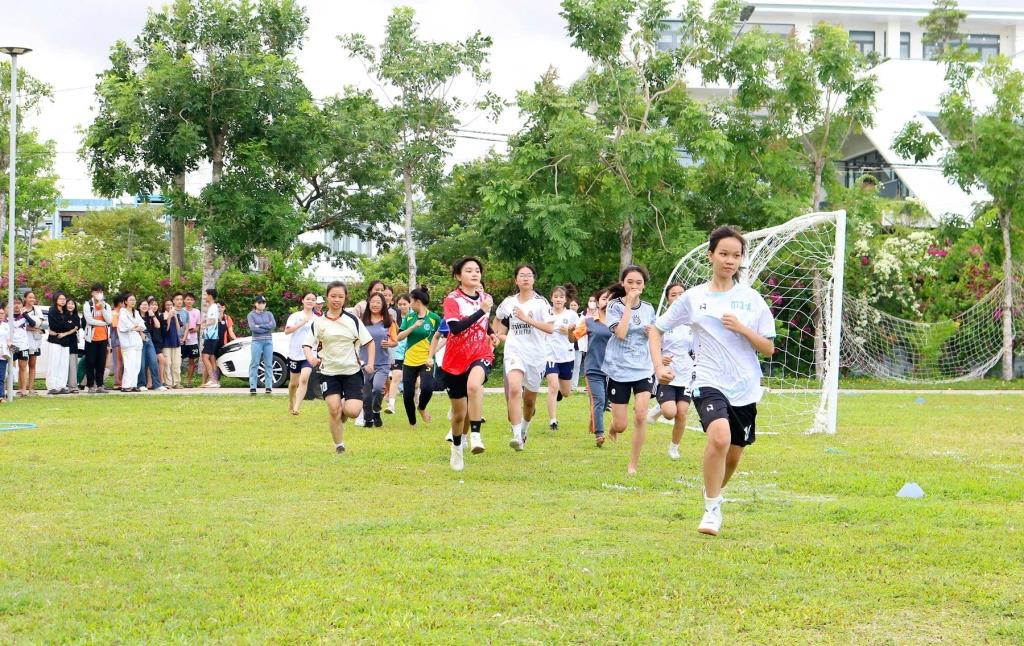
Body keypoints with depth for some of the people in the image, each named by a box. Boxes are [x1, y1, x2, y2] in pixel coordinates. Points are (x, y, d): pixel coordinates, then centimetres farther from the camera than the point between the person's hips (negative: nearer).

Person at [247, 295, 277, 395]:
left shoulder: (269, 314, 13)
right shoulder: (251, 315, 5)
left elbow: (274, 325, -4)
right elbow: (253, 328, -10)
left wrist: (260, 326, -10)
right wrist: (267, 327, -7)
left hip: (268, 341, 3)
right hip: (257, 341, -3)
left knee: (268, 364, 2)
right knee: (254, 364, -6)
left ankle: (268, 387, 3)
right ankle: (252, 387, -7)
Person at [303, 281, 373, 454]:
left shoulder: (352, 320, 0)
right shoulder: (318, 322, 2)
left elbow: (369, 342, 4)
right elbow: (307, 344, 1)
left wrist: (370, 363, -8)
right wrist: (311, 358, -20)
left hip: (352, 371, -1)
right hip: (329, 372, 1)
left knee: (352, 411, -14)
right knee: (333, 409, -10)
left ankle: (345, 409, 24)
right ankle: (339, 445, 9)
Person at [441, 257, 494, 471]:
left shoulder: (486, 298, 8)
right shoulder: (452, 300, -8)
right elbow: (455, 327, -25)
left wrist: (491, 335, 12)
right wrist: (481, 311, -27)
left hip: (481, 356, 1)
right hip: (455, 360, -1)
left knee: (474, 384, -36)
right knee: (459, 413, 8)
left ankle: (475, 435, -34)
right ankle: (456, 449, 35)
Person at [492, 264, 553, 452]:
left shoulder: (541, 302, -2)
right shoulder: (508, 302, 7)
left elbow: (550, 328, -15)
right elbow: (498, 318, 28)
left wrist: (526, 318, -19)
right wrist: (500, 335, 11)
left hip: (536, 354, 0)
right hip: (514, 352, 0)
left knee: (530, 398, 12)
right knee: (514, 389, -25)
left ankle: (524, 429, 42)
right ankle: (517, 436, -29)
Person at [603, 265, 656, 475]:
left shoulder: (648, 308, 7)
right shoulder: (615, 306, -5)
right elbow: (620, 333, -21)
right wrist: (629, 304, -18)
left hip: (643, 369, 2)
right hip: (619, 370, -2)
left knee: (641, 415, -16)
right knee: (621, 426, 1)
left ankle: (633, 464, -2)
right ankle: (613, 423, 40)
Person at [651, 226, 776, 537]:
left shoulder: (751, 298, 4)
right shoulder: (693, 297, 2)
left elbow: (768, 348, 4)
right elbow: (656, 329, 11)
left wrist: (742, 328, -12)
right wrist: (658, 365, -4)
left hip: (745, 388, 3)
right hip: (709, 382, -3)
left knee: (733, 455, 10)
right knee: (720, 437, -29)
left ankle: (714, 496, 41)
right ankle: (712, 510, -14)